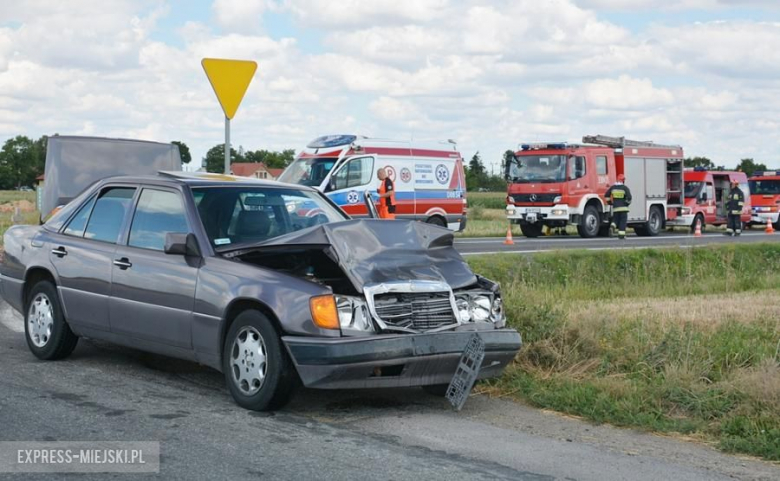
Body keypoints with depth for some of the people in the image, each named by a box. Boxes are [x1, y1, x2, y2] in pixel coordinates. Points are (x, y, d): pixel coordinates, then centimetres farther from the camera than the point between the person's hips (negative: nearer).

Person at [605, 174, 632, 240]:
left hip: (615, 207, 4)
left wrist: (610, 202, 19)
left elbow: (606, 195, 7)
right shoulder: (625, 188, -8)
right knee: (623, 221, 3)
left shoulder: (612, 187, 5)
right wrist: (628, 203, 2)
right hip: (623, 207, -4)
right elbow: (629, 197, -16)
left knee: (615, 219, 16)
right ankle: (621, 234, 0)